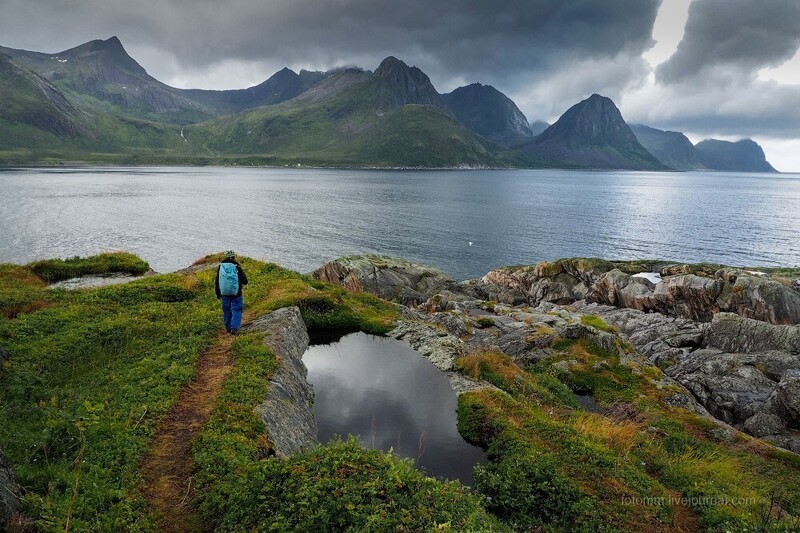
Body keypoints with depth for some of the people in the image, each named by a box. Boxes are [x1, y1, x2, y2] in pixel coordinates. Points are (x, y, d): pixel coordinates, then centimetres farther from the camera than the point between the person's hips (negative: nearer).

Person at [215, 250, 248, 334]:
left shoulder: (220, 267, 0)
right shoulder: (237, 267, -11)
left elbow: (216, 282, 5)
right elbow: (245, 281, -8)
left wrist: (218, 294, 15)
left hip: (224, 294, 3)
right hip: (236, 294, -3)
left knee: (227, 311, 15)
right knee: (236, 311, 5)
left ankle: (228, 328, 23)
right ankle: (234, 327, -7)